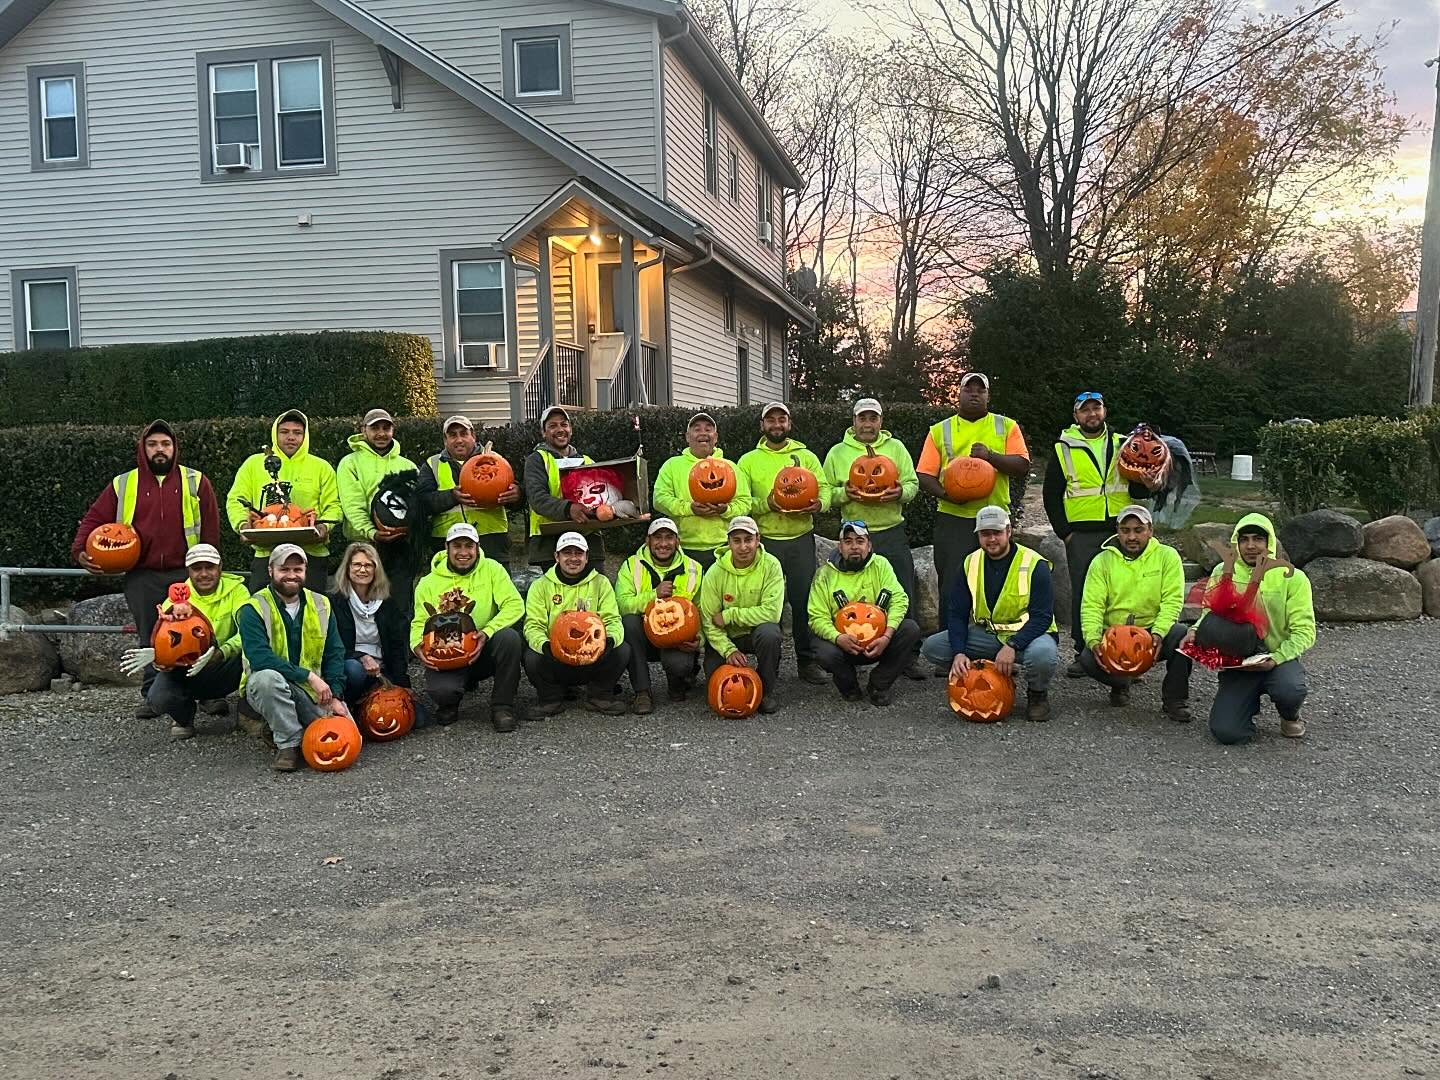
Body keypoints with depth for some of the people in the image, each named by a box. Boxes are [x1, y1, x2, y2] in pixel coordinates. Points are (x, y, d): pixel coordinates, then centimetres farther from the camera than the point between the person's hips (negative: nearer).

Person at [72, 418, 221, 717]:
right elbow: (94, 519, 13)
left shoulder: (196, 482, 5)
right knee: (150, 637, 5)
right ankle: (152, 696, 11)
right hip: (142, 577, 2)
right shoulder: (123, 485, 9)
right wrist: (80, 550, -3)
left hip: (186, 573, -1)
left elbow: (211, 527, 4)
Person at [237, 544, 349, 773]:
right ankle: (289, 743, -19)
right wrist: (309, 676, -27)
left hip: (315, 689, 3)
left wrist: (336, 696, -10)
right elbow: (259, 658, -23)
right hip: (269, 686, -3)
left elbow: (335, 654, 4)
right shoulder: (254, 609, -9)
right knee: (267, 677, -39)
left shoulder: (320, 606, 6)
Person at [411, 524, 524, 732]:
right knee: (441, 689, -33)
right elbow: (420, 623, 4)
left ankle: (502, 707, -13)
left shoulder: (491, 570, 1)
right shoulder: (428, 584, 5)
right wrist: (418, 645, -20)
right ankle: (449, 704, 11)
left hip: (484, 651, 1)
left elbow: (514, 605, -10)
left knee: (509, 636, -32)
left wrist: (487, 632, -25)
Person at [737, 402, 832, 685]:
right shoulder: (749, 460, 7)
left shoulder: (806, 456, 11)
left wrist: (819, 503, -16)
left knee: (804, 600, 2)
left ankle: (807, 661, 12)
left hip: (801, 538, 1)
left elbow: (824, 488, 6)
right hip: (765, 541, -1)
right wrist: (766, 504, -17)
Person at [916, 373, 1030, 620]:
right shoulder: (940, 431, 10)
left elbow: (1022, 466, 0)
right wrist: (946, 494, -15)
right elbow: (924, 476, 4)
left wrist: (990, 455, -15)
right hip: (953, 519, -1)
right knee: (951, 588, -1)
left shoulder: (1007, 427, 11)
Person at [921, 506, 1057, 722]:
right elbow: (957, 613, -2)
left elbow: (1042, 617, -18)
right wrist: (959, 653, -18)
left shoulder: (1034, 564, -14)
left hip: (1026, 634, -4)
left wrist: (1012, 647, -32)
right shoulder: (971, 563, -1)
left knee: (1043, 654, -40)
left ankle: (1037, 694, -3)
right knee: (932, 647, -14)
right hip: (987, 635, 4)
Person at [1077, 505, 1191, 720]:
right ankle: (1121, 682, 9)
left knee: (1182, 635, -32)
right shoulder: (1102, 561, 0)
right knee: (1088, 658, -29)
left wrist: (1158, 633, -28)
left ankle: (1174, 699, -9)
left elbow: (1172, 601, -10)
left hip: (1154, 632, 0)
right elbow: (1091, 605, -8)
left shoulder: (1167, 556, -1)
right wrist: (1094, 640, -26)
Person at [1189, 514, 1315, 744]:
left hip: (1278, 658, -1)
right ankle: (1250, 703, 19)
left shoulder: (1292, 578, -4)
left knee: (1290, 690, -38)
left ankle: (1290, 717, 3)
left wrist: (1276, 658, -21)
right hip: (1236, 661, 2)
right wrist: (1196, 632, -7)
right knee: (1225, 731, -19)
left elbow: (1304, 630, -6)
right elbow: (1211, 613, 16)